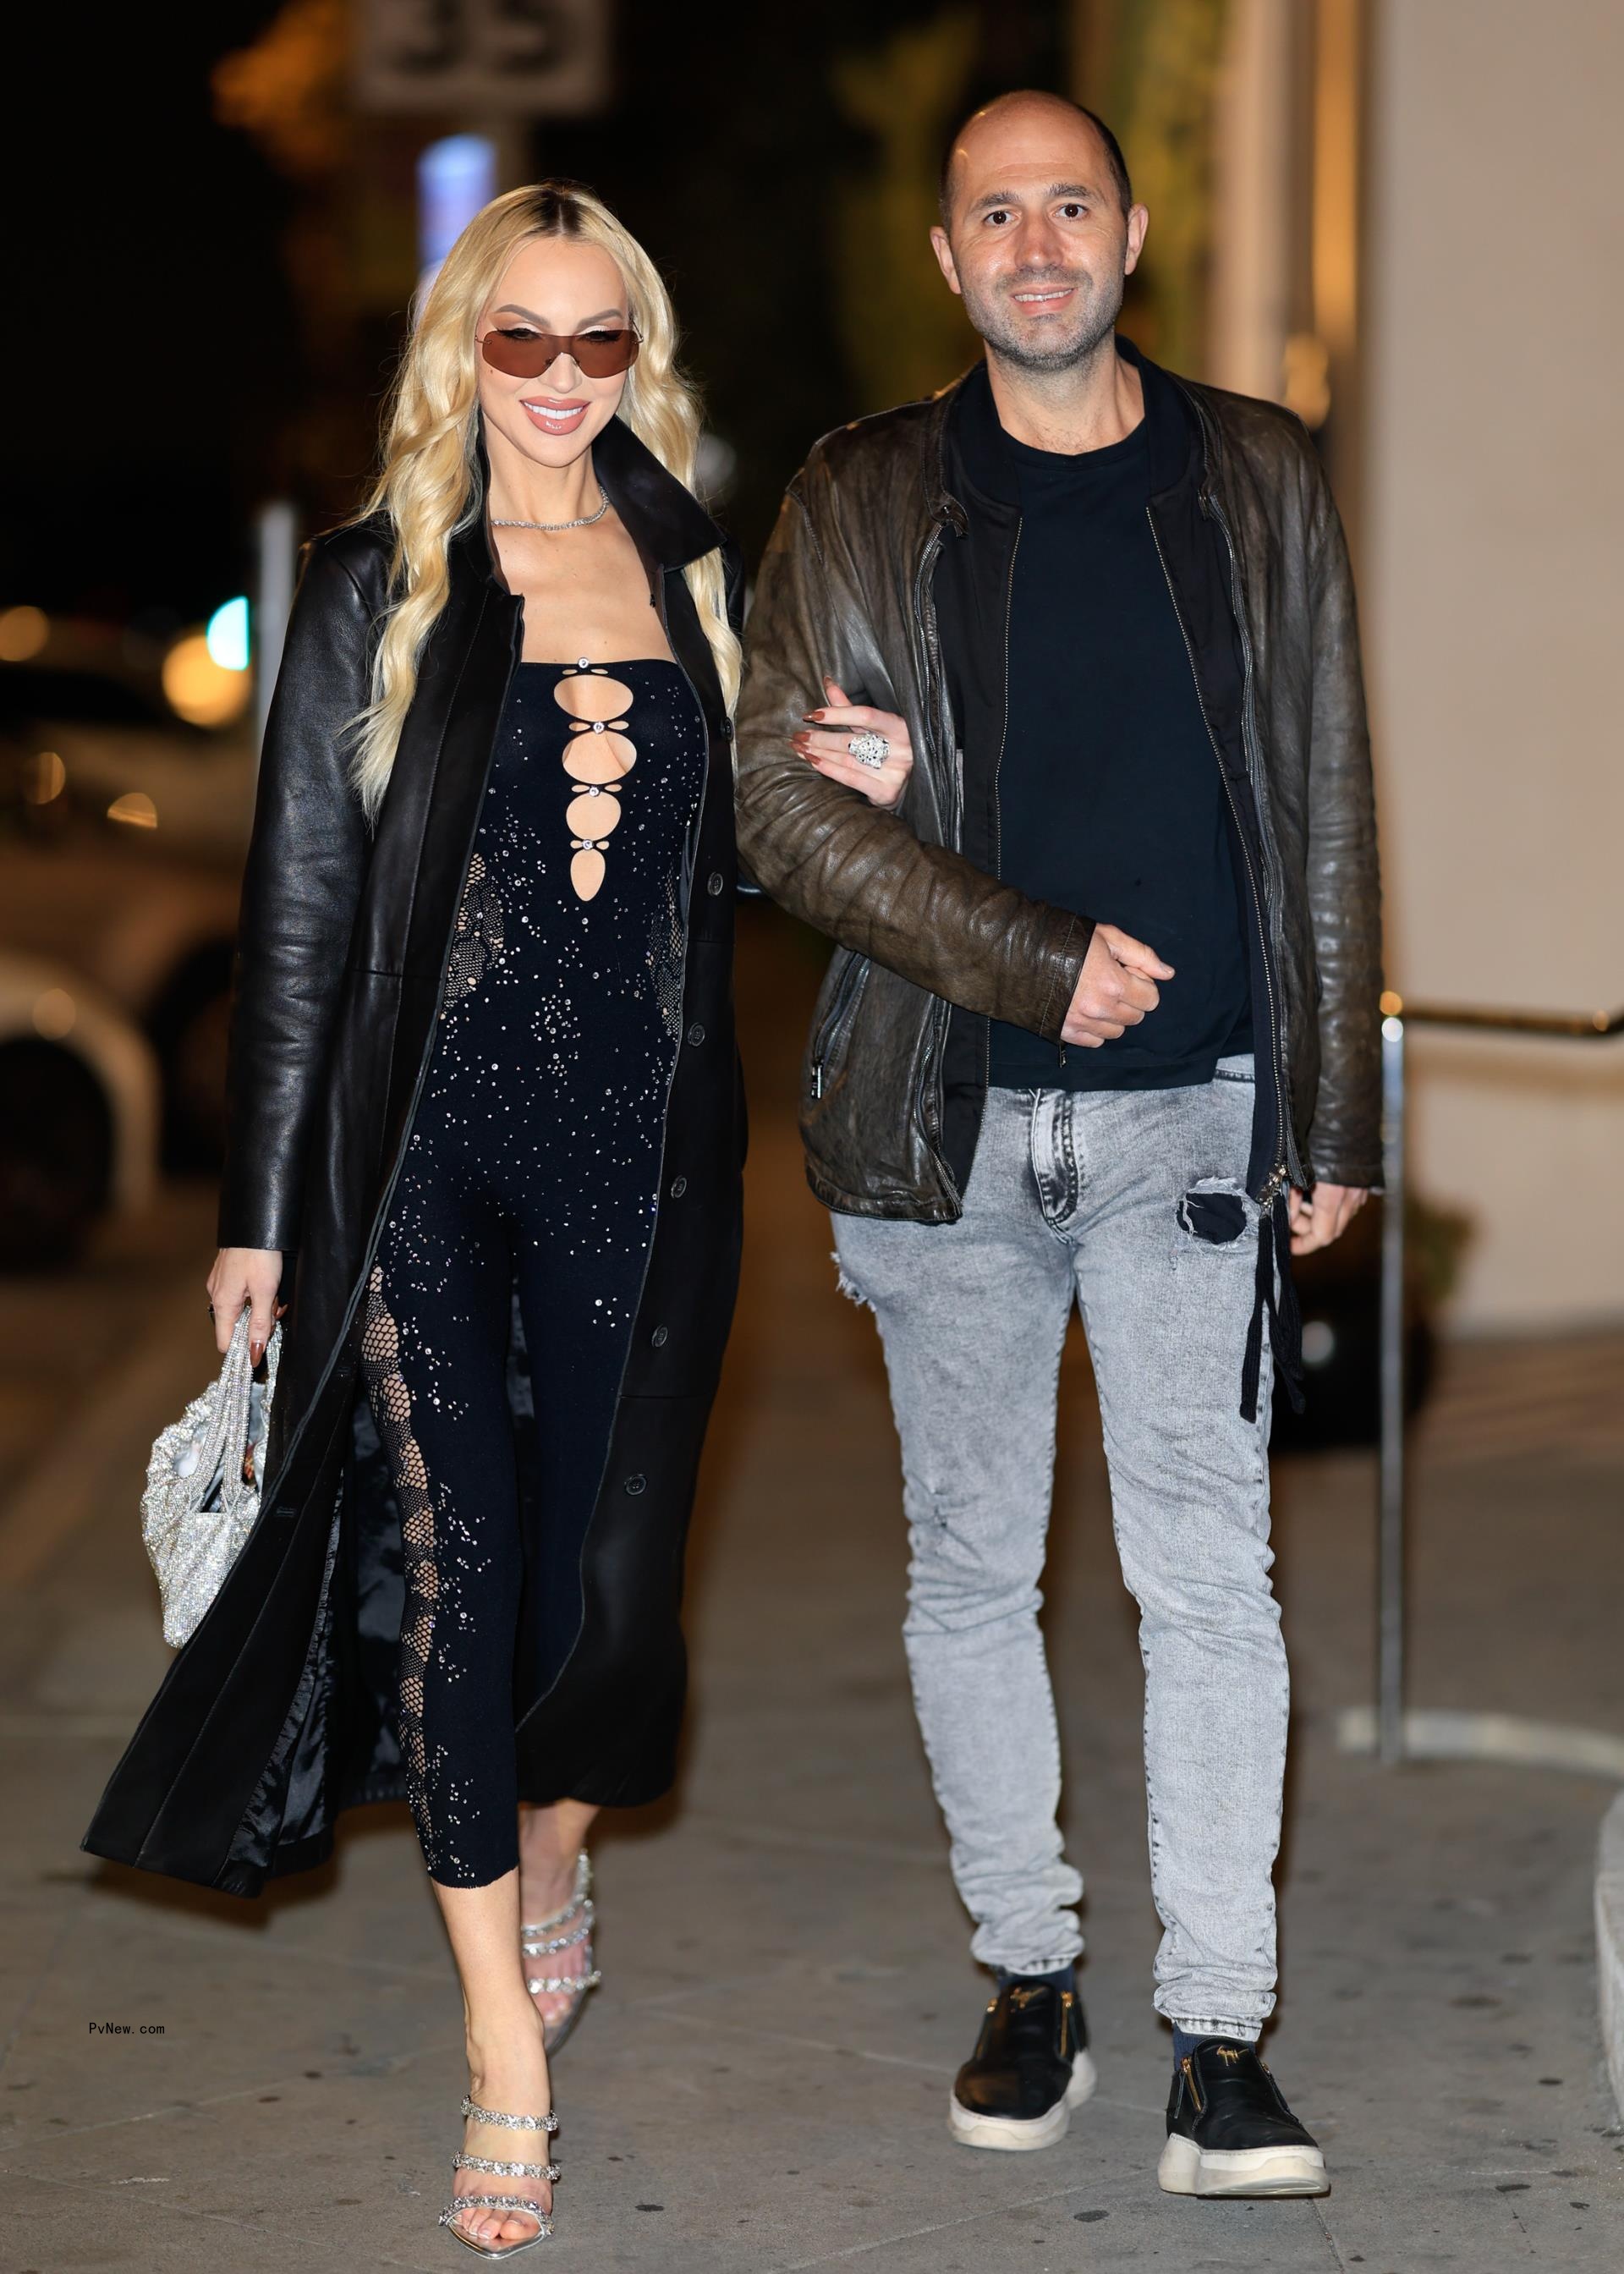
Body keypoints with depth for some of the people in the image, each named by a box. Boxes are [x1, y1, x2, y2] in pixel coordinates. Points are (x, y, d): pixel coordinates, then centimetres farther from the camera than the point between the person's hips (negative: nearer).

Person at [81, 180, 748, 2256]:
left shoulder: (694, 573, 10)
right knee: (452, 1565, -5)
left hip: (643, 1147, 3)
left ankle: (545, 1865, 37)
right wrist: (263, 1205, -1)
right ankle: (505, 2048, 5)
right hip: (427, 1145, -2)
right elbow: (297, 901, 1)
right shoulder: (378, 586, 1)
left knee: (607, 1573, 5)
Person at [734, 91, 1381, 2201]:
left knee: (1210, 1575, -4)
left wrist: (1334, 1117, 4)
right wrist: (1040, 963, -12)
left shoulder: (1259, 480, 7)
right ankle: (1029, 1977, 22)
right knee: (972, 1565, 8)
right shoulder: (860, 503, 3)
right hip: (950, 1124, 1)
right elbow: (782, 794, -3)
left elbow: (1324, 814, 8)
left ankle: (1220, 2042, -1)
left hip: (1192, 1117, 0)